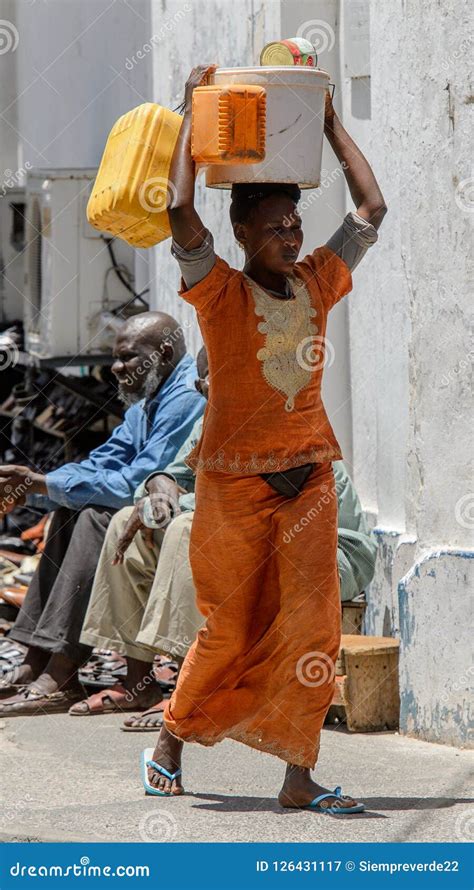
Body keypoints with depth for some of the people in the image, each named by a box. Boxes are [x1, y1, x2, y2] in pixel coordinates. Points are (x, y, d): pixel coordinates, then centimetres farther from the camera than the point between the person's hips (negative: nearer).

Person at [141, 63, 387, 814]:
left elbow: (372, 208, 11)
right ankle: (172, 739, 26)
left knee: (311, 623, -6)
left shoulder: (316, 284, 7)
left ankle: (299, 774, -5)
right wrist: (193, 116, -12)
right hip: (234, 481, -4)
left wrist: (330, 123, 11)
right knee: (229, 630, 3)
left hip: (307, 477, 4)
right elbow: (181, 212, -21)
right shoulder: (221, 293, -7)